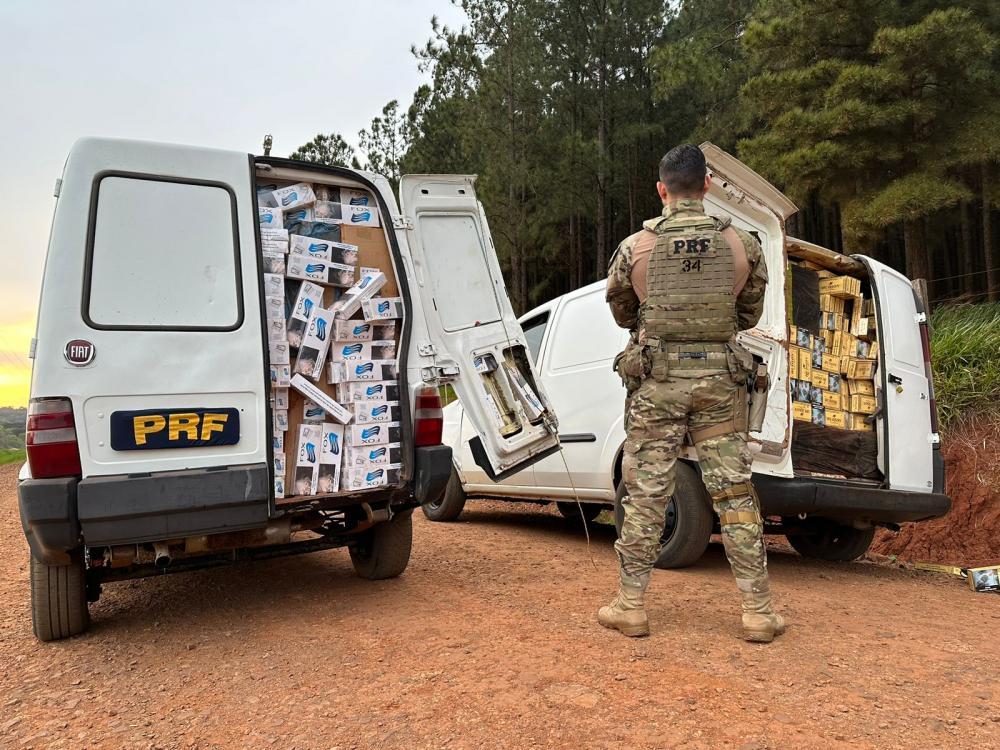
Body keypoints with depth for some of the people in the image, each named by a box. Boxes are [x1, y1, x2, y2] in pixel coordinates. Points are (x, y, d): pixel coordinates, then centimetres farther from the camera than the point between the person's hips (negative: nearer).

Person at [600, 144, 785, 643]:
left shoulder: (635, 247, -3)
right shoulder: (743, 245, 1)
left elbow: (622, 314, 11)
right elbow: (750, 315, 13)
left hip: (657, 379, -1)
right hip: (720, 378, 2)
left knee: (645, 494, 5)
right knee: (734, 494, 7)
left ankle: (630, 606, 13)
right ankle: (758, 611, 14)